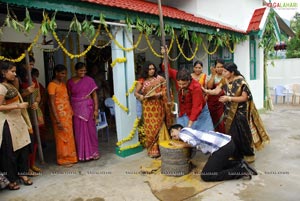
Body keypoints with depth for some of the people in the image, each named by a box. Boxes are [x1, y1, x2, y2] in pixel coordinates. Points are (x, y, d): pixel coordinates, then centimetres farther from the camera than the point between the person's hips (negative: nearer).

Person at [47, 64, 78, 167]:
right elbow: (52, 103, -16)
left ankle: (70, 157, 26)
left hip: (67, 113, 7)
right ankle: (63, 159, 17)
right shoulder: (52, 85, -11)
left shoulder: (63, 84, 13)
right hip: (59, 114, -7)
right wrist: (57, 120, -20)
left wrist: (71, 111, 9)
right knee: (62, 136, 3)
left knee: (69, 135, 13)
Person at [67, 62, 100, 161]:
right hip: (76, 109, 2)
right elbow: (69, 97, 8)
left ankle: (93, 152, 16)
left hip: (88, 108, -1)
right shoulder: (70, 82, 4)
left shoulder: (89, 80, -1)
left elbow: (94, 95, -1)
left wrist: (96, 109, -7)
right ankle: (81, 154, 19)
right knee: (79, 131, 6)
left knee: (90, 130, 3)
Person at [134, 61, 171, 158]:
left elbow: (166, 89, 8)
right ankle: (153, 150, 7)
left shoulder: (159, 78, 3)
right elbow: (136, 92, -3)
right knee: (150, 127, -1)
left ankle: (160, 148, 13)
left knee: (158, 127, 3)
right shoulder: (142, 81, 1)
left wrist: (160, 94, -9)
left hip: (158, 106, 0)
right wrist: (140, 96, -23)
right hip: (148, 107, 0)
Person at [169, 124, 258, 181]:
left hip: (223, 146, -10)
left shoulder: (183, 131, -1)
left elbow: (194, 142, -17)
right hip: (227, 142, 10)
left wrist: (181, 145, -1)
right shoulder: (189, 134, 25)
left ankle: (241, 171, -2)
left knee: (206, 176, -3)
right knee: (215, 164, 32)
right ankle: (239, 163, 18)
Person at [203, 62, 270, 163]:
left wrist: (229, 98, -25)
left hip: (241, 112, -5)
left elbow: (245, 98, -18)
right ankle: (236, 154, 24)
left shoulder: (240, 81, -18)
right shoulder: (225, 81, 0)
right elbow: (216, 91, -10)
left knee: (243, 133, 3)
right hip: (230, 111, 6)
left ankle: (249, 154, 24)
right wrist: (206, 90, -26)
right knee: (232, 133, 8)